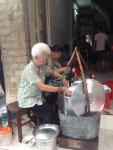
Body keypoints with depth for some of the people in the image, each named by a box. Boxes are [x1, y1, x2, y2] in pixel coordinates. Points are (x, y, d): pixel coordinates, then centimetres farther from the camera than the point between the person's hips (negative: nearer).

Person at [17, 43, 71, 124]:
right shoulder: (29, 70, -28)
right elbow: (42, 87, -35)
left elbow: (52, 73, 13)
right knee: (49, 109, -15)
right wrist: (61, 89, -34)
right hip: (27, 100, -8)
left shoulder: (42, 67, -3)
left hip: (37, 96, 8)